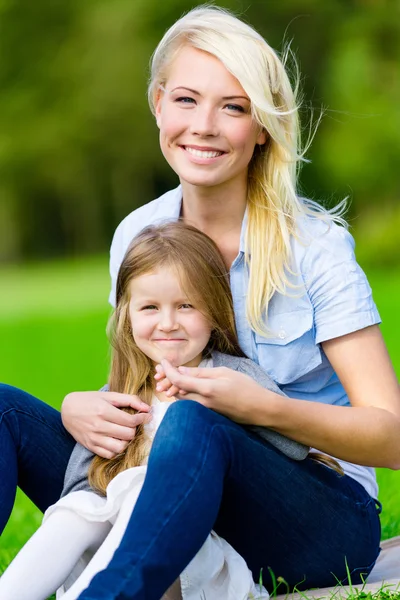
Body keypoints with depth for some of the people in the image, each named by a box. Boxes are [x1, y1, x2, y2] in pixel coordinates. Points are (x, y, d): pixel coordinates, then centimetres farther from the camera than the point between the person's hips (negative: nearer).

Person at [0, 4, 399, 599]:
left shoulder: (314, 244, -11)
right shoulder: (136, 236, 3)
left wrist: (265, 409, -29)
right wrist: (77, 409, -11)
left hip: (321, 523, -5)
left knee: (193, 421, -36)